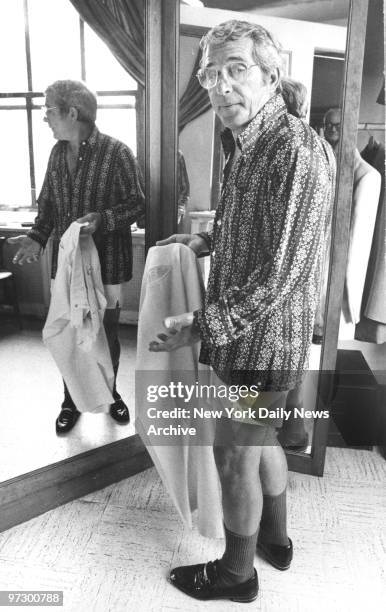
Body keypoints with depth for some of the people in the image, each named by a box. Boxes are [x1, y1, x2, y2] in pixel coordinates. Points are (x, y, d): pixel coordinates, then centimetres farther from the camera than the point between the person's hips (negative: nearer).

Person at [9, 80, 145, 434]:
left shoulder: (117, 153, -9)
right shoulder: (58, 153, 8)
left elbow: (137, 204, -9)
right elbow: (47, 203, 13)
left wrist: (102, 219, -25)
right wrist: (38, 236, -3)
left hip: (107, 261, -4)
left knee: (107, 333, 9)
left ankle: (110, 392, 33)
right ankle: (71, 400, 29)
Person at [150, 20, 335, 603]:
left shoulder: (298, 152, -21)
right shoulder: (242, 146, 9)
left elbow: (283, 270, -26)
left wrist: (202, 325, -23)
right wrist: (208, 240, 9)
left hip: (264, 338, -9)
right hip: (245, 333, 9)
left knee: (235, 456, 8)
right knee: (260, 439, 24)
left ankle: (237, 573, 36)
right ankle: (276, 539, 50)